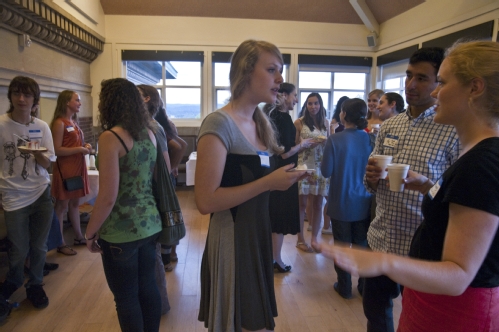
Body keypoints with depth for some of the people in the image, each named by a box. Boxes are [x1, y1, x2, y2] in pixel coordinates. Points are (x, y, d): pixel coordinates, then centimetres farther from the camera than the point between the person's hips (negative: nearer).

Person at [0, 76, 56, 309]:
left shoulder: (41, 127, -1)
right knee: (19, 250, 8)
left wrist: (37, 154, -21)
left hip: (42, 193, 2)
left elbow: (48, 163, 0)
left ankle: (35, 284, 36)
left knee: (39, 247, 12)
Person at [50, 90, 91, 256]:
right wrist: (80, 149, -17)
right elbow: (57, 150, -17)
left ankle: (78, 237, 25)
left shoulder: (74, 122, 15)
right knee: (62, 205, 0)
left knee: (75, 203, 15)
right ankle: (60, 243, 10)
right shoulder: (59, 123, -12)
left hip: (78, 167, 9)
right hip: (65, 169, -9)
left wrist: (85, 146, 7)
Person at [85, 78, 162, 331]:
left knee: (126, 297, 11)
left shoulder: (110, 138, -17)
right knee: (148, 288, 20)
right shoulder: (149, 134, 5)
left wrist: (90, 233, -6)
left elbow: (107, 198, -19)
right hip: (150, 224, 7)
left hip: (120, 231, -7)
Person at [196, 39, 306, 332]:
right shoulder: (220, 123, -18)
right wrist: (268, 182, -23)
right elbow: (206, 201, -23)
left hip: (259, 235, 8)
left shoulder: (261, 123, 8)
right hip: (232, 242, -8)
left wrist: (284, 175, 2)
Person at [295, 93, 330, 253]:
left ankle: (314, 238, 19)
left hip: (321, 167, 4)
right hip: (304, 166, -3)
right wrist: (310, 144, -17)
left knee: (318, 204, 7)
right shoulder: (299, 122, -1)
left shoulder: (325, 122, 11)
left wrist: (325, 142, -6)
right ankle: (300, 239, 15)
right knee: (302, 204, 3)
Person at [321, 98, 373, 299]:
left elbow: (326, 171, -11)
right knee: (363, 245, 16)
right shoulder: (370, 139, -6)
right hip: (364, 203, 3)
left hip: (341, 203, -3)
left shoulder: (335, 140, -17)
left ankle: (344, 288, 25)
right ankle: (365, 287, 29)